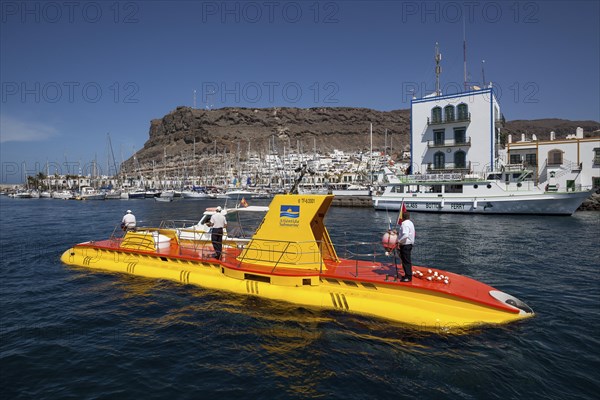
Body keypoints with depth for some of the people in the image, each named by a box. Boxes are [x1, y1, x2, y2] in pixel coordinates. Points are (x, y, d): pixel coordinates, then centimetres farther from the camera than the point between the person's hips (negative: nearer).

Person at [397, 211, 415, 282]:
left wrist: (399, 241, -20)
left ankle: (408, 277, 1)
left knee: (406, 261, -4)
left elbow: (405, 235, -30)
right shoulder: (410, 223, 14)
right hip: (409, 244, 10)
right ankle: (408, 275, 26)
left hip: (405, 245, -10)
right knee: (407, 261, 17)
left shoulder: (405, 224, -18)